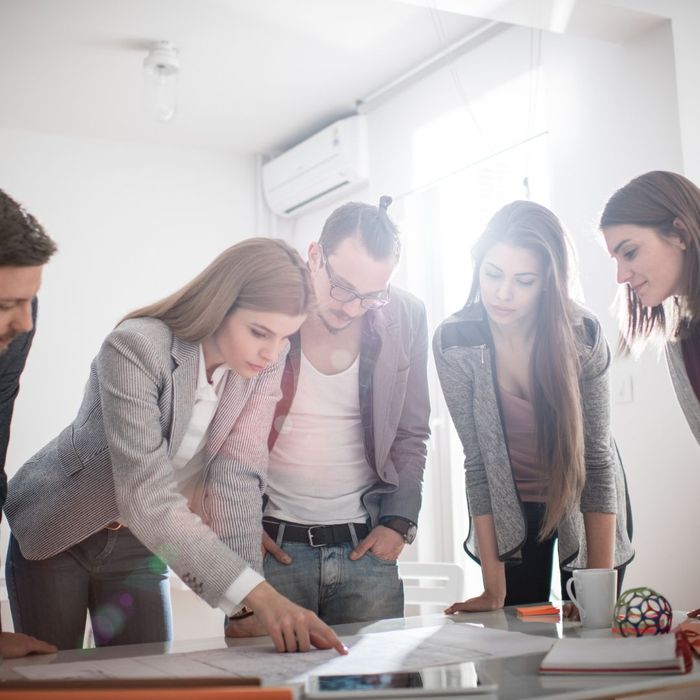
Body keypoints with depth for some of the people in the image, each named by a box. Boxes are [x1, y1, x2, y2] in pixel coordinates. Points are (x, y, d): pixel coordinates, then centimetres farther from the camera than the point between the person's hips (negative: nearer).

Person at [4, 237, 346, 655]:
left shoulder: (268, 360, -15)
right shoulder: (135, 348, -32)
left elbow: (237, 475, -19)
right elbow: (150, 501, -39)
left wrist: (251, 608, -30)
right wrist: (259, 593, -47)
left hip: (140, 546, 4)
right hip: (56, 533, -4)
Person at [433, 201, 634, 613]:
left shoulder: (583, 335, -23)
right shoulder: (453, 343, -21)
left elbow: (597, 457, -18)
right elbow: (476, 460, -17)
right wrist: (494, 589, -18)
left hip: (586, 502, 0)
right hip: (511, 509, 1)